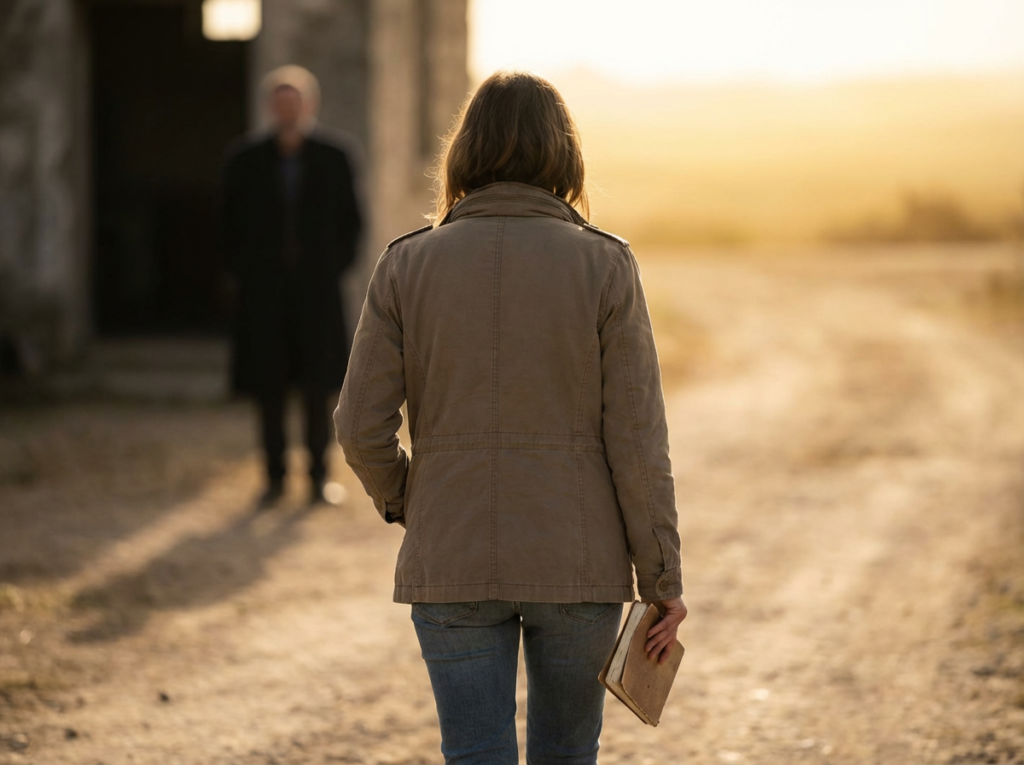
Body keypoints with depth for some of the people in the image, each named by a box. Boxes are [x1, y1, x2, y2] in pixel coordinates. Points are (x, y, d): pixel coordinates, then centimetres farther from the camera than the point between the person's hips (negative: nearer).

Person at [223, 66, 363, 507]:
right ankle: (275, 477, 11)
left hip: (317, 292, 0)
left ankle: (319, 475, 12)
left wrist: (336, 267, 0)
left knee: (318, 386, 1)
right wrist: (242, 272, 2)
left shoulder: (334, 157, 2)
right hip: (264, 293, 1)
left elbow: (350, 220, 8)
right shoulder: (245, 161, 3)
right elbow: (232, 224, 10)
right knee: (268, 388, 2)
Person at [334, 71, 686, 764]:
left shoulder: (406, 265, -3)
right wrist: (663, 581, 1)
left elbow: (362, 428, -4)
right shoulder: (605, 266, -6)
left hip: (451, 560, 0)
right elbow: (637, 440, -7)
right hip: (579, 563, 0)